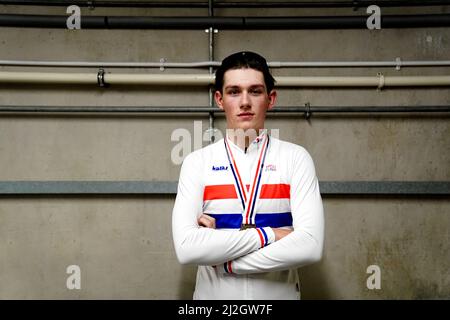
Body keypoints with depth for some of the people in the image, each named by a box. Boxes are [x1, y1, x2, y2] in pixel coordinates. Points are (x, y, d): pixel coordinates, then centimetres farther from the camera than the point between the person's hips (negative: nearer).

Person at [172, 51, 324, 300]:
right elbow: (186, 248, -18)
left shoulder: (296, 158, -7)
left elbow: (310, 246, -18)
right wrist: (269, 235, -19)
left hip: (280, 294, 0)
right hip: (213, 295, 0)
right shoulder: (197, 162, -6)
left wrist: (222, 258, -17)